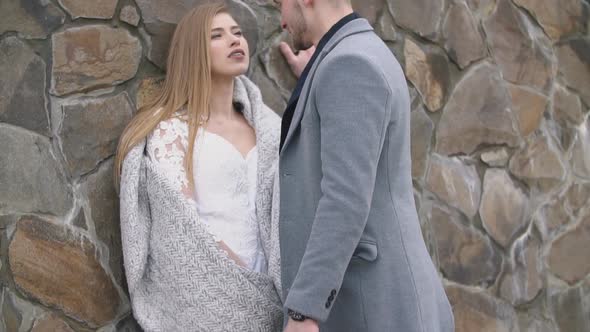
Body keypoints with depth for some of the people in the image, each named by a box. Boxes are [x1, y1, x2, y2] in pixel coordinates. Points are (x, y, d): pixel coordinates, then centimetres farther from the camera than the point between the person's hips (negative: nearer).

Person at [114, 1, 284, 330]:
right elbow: (183, 227, -12)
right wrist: (247, 284, -14)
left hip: (263, 295, 5)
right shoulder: (172, 128, -5)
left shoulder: (267, 127, 13)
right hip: (204, 300, -5)